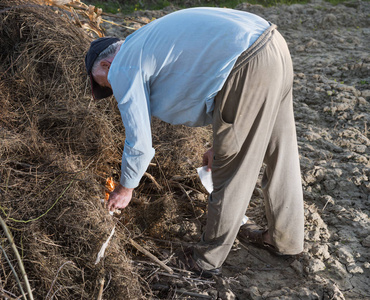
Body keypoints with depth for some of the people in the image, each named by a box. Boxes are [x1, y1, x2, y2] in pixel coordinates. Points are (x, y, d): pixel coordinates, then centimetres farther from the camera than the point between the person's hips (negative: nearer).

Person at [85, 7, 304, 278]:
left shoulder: (122, 70, 3)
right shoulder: (147, 42, 30)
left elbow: (140, 143, 4)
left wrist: (125, 189, 22)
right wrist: (221, 144, 38)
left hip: (248, 66, -10)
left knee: (232, 169, 4)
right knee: (281, 154, 21)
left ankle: (208, 260, 24)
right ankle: (285, 238, 40)